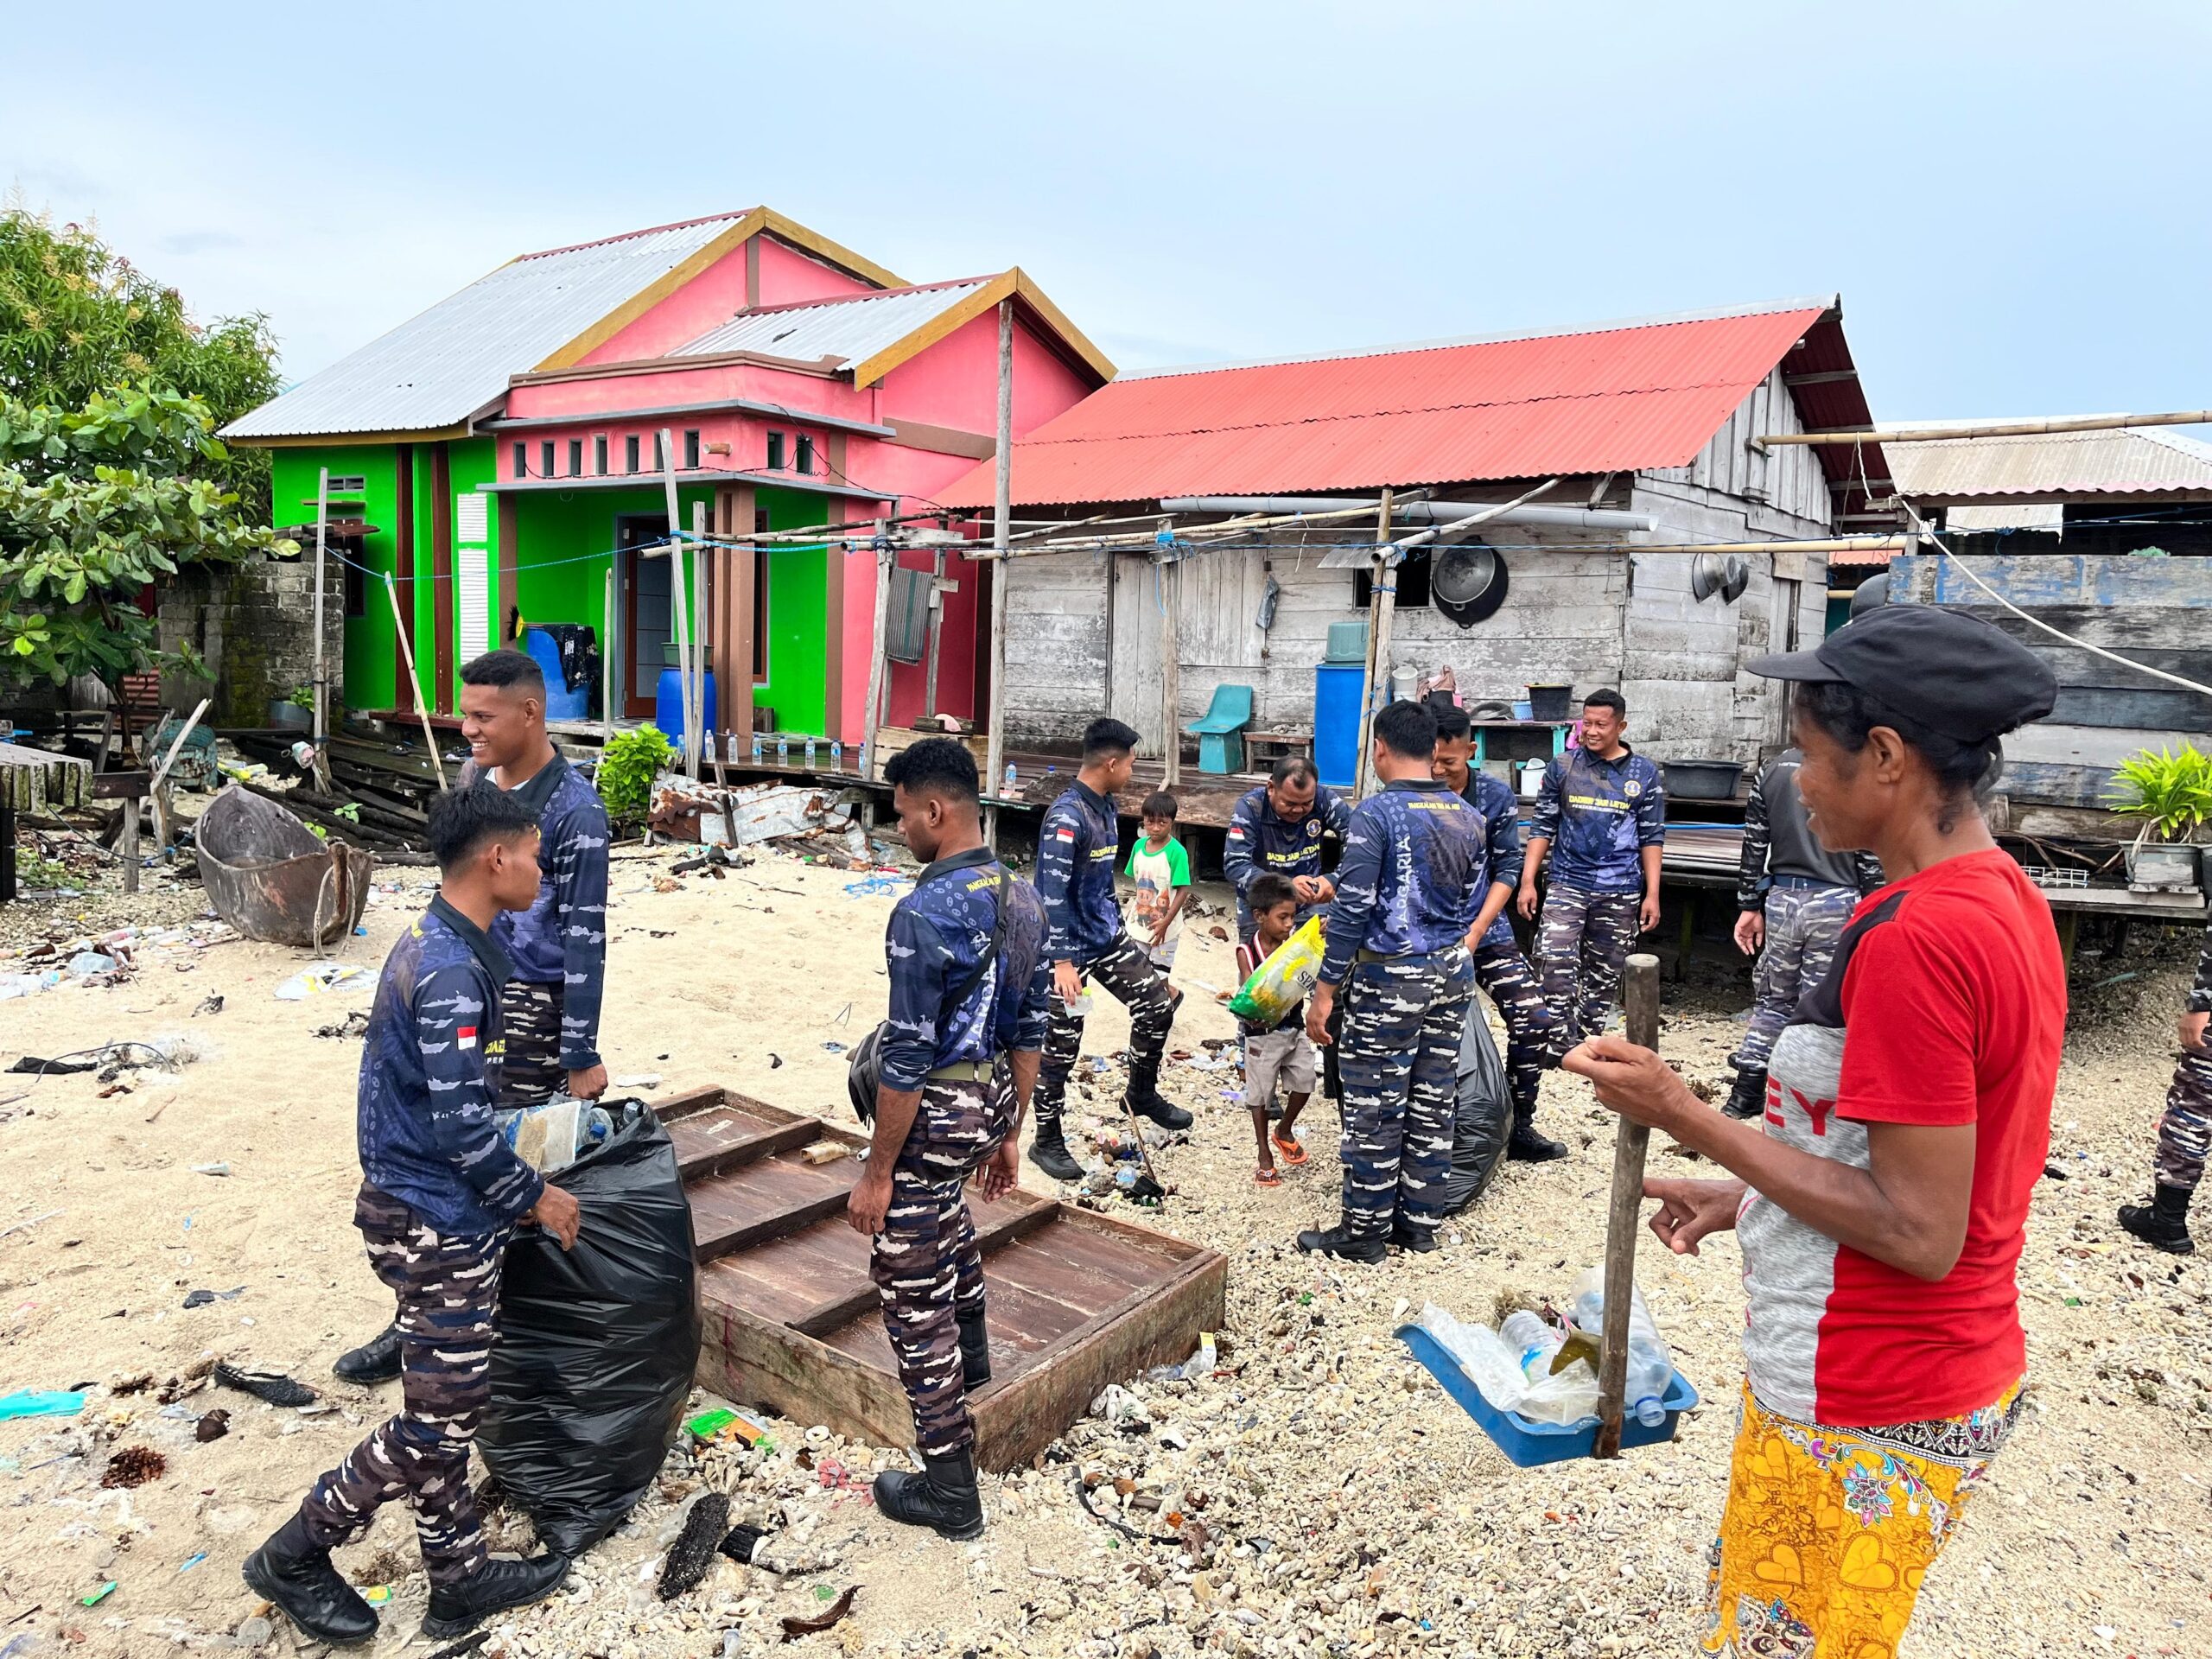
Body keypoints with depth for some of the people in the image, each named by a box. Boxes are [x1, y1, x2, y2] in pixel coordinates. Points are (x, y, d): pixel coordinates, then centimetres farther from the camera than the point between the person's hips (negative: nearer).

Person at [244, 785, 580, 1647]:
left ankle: (460, 1579, 30)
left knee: (448, 1411, 18)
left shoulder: (436, 945, 7)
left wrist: (513, 1181, 21)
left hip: (431, 1212, 10)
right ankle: (296, 1556, 23)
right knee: (438, 1423, 4)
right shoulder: (452, 971, -24)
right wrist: (533, 1197, -10)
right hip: (439, 1226, -10)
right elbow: (460, 1127, -24)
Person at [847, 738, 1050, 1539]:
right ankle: (971, 1347, 52)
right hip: (991, 1100, 9)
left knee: (912, 1295, 5)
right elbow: (1029, 1030, 9)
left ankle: (949, 1489, 16)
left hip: (934, 1112, -8)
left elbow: (908, 1060, -23)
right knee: (944, 1202, 39)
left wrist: (876, 1174, -13)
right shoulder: (1023, 898, 1)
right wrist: (1009, 1133, 18)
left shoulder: (923, 915, -25)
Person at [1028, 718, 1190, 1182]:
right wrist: (1063, 961, -27)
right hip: (1071, 947, -8)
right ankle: (1047, 1142, 16)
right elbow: (1053, 893, -26)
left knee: (1157, 1003, 10)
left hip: (1108, 935, 8)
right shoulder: (1066, 817, -23)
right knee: (1060, 1048, 2)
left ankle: (1143, 1092, 31)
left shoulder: (1105, 807, 5)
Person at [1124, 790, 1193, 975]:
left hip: (1164, 929, -5)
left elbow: (1183, 890, -19)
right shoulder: (1139, 846, -1)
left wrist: (1166, 922, -23)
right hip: (1138, 924, 5)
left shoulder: (1176, 852, -18)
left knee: (1159, 977, 4)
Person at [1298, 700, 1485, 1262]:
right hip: (1453, 973, 7)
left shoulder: (1377, 812, -15)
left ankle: (1365, 1230, 13)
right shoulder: (1468, 816, 6)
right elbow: (1472, 904, 14)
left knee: (1375, 1107, 3)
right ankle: (1420, 1220, 24)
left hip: (1390, 977, -7)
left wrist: (1325, 990, -13)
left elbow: (1353, 908, -18)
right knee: (1432, 1103, 14)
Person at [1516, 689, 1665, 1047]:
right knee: (1557, 964, -15)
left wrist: (1652, 894, 1)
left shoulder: (1644, 774, 3)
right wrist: (1527, 881, -1)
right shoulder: (1562, 766, 2)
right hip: (1568, 883, -1)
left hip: (1620, 892, 1)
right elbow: (1543, 826, 5)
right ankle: (1563, 1044, -6)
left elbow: (1652, 838, 6)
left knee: (1604, 974, 8)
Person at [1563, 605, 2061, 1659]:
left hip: (1862, 1419, -9)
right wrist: (1746, 1196, 12)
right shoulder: (2008, 898, 5)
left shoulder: (1912, 937, -26)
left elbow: (1918, 1233, -24)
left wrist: (1685, 1118, -21)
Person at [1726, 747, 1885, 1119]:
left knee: (1773, 999, 15)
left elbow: (1754, 847, 4)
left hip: (1782, 899, 3)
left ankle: (1746, 1093, 17)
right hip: (1836, 903, -3)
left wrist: (1749, 906, 11)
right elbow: (1871, 860, -8)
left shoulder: (1772, 772, 2)